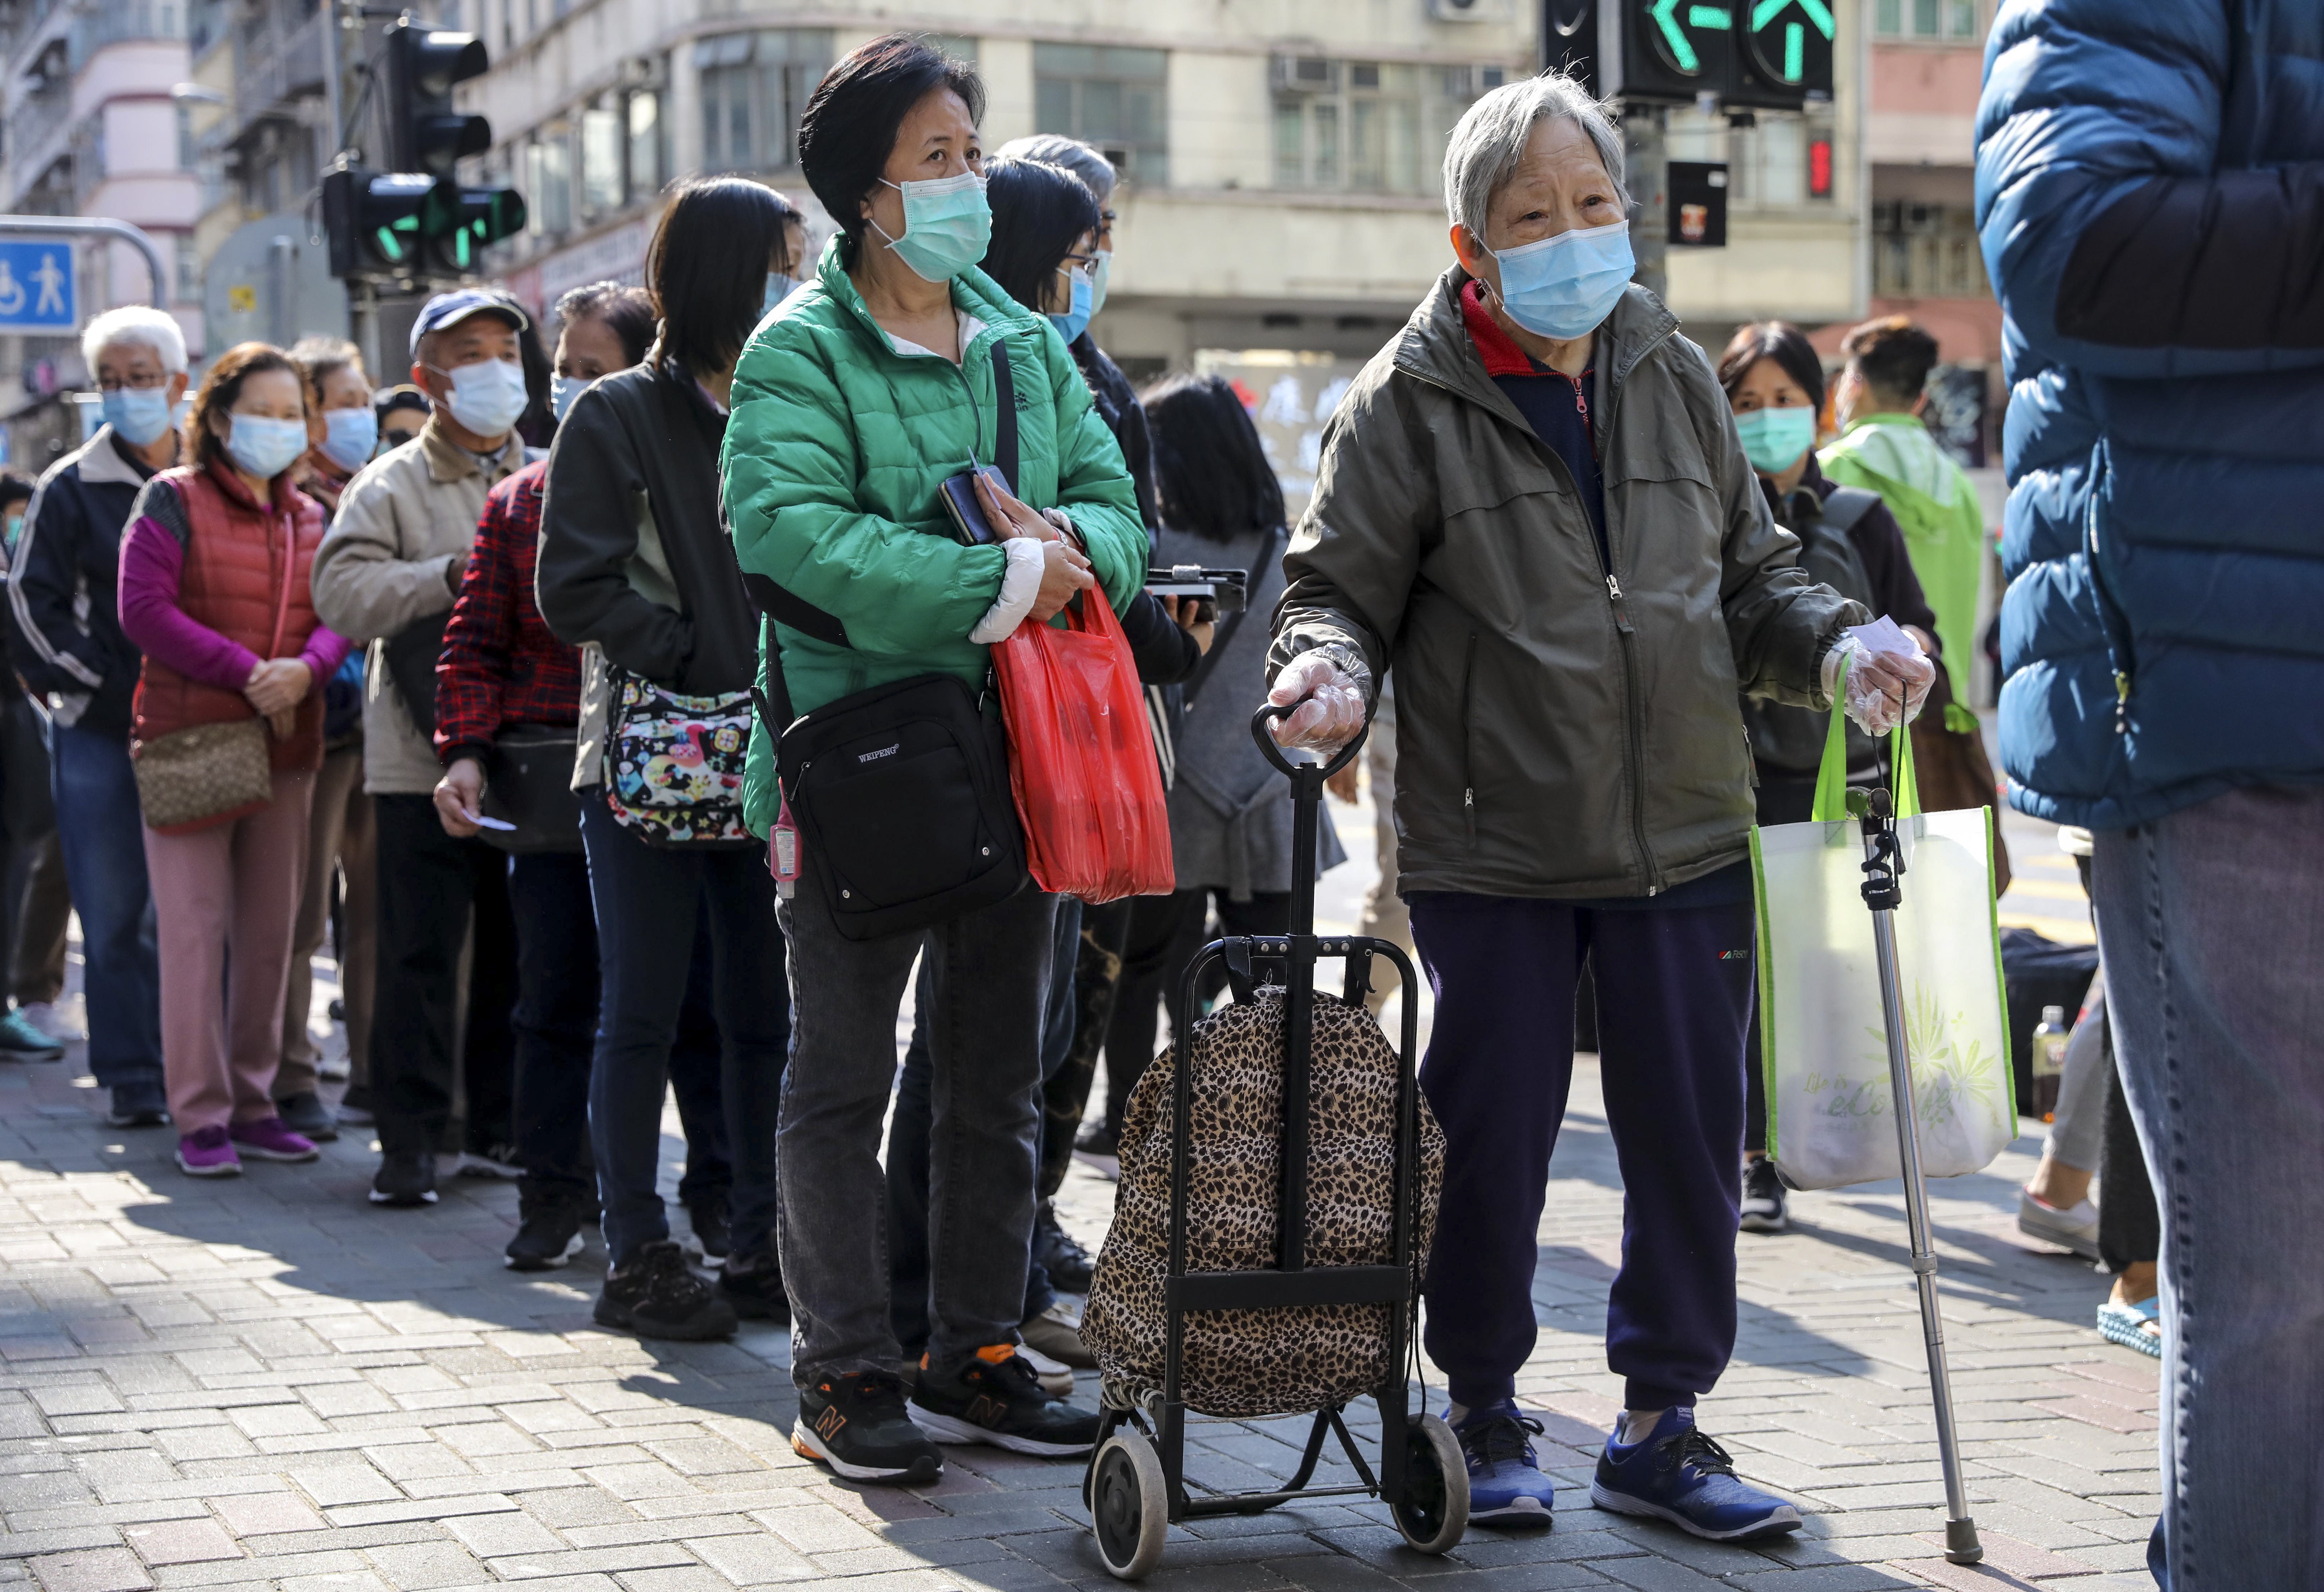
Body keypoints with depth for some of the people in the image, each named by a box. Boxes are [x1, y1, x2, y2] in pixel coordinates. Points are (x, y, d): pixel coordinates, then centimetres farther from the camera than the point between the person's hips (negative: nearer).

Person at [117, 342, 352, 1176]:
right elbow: (143, 609, -11)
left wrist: (306, 668, -14)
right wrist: (246, 672, -17)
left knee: (271, 931, 7)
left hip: (286, 747, 5)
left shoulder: (310, 517, 15)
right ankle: (200, 1116, -1)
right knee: (196, 928, -5)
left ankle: (254, 1102, 16)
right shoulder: (172, 500, -2)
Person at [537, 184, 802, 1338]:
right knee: (644, 1017, 1)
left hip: (772, 758, 5)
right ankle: (636, 1258, 7)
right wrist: (696, 660, -17)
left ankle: (763, 1245, 15)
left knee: (767, 1013, 7)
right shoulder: (615, 418, -2)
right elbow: (574, 590, -8)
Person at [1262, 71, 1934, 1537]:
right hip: (1490, 848, -3)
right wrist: (1329, 666, -23)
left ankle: (1662, 1425, 22)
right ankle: (1485, 1413, 24)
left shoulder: (1675, 377, 9)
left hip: (1684, 836, 4)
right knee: (1491, 1141, 4)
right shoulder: (1412, 401, -4)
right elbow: (1340, 583, -1)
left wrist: (1839, 648, -3)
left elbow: (1750, 578, 15)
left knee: (1690, 1138, 7)